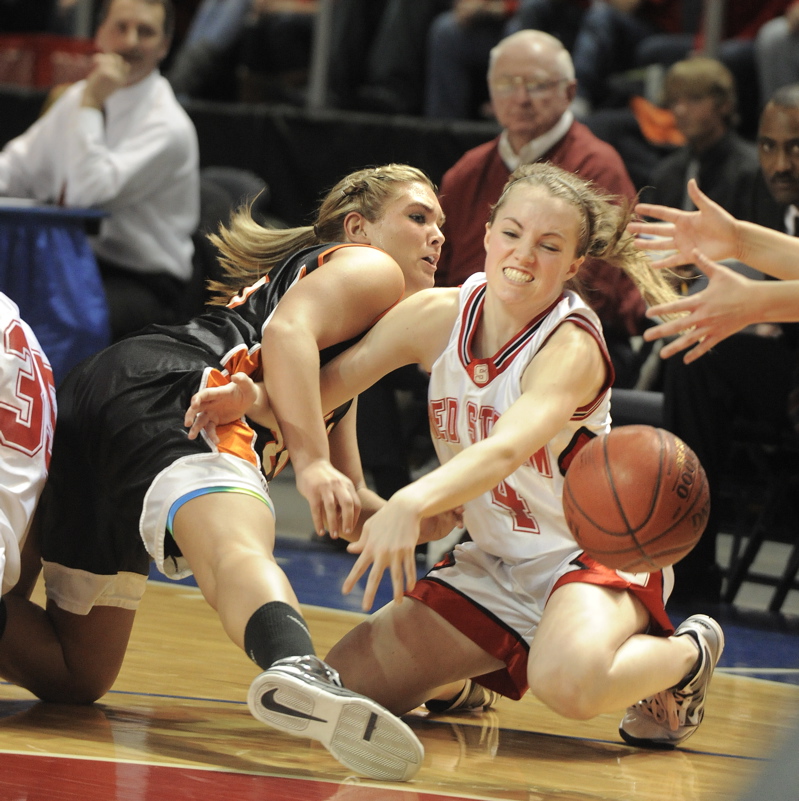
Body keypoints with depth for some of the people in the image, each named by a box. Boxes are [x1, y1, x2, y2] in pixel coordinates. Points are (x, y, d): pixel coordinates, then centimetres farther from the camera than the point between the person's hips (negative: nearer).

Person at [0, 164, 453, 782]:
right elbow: (290, 329, -8)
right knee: (238, 549, -38)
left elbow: (344, 498, 39)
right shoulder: (371, 267, 15)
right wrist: (311, 459, -18)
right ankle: (297, 671, -69)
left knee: (75, 673, 14)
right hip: (169, 394, -9)